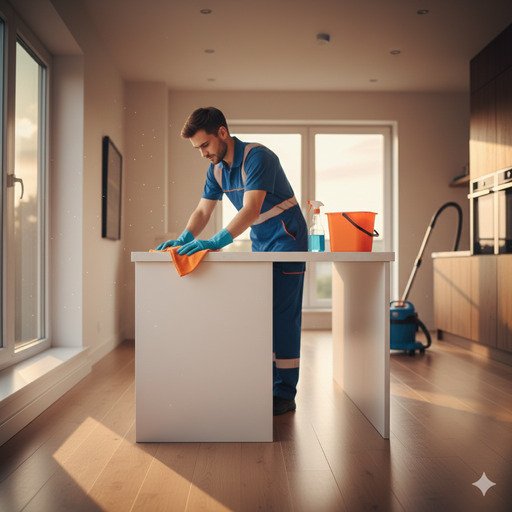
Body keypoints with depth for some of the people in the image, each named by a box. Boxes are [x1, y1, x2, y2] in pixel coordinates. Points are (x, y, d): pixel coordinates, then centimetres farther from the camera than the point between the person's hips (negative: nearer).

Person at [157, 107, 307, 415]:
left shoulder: (257, 157, -23)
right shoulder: (216, 169, 3)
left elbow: (250, 211, -33)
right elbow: (203, 211, 3)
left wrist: (215, 242, -41)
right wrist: (184, 239, -16)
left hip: (286, 238, -8)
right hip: (259, 242, 8)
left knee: (283, 315, -9)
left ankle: (284, 394, -3)